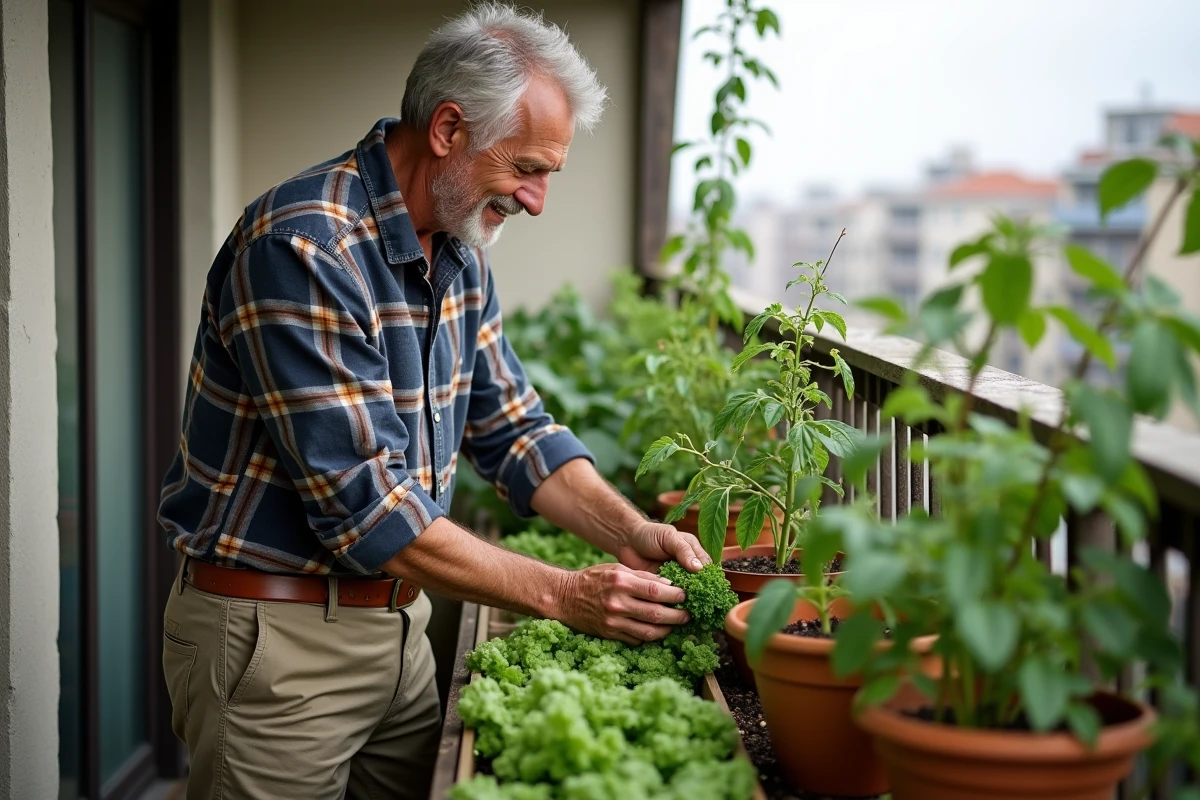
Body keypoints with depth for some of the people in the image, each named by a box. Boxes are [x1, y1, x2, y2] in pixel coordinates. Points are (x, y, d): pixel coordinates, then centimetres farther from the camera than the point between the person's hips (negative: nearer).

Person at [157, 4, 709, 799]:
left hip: (398, 625, 8)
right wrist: (564, 595, -22)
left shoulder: (459, 253, 5)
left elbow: (512, 427, 11)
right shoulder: (304, 247, -23)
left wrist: (633, 535, -4)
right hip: (277, 638, -8)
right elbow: (367, 509, -26)